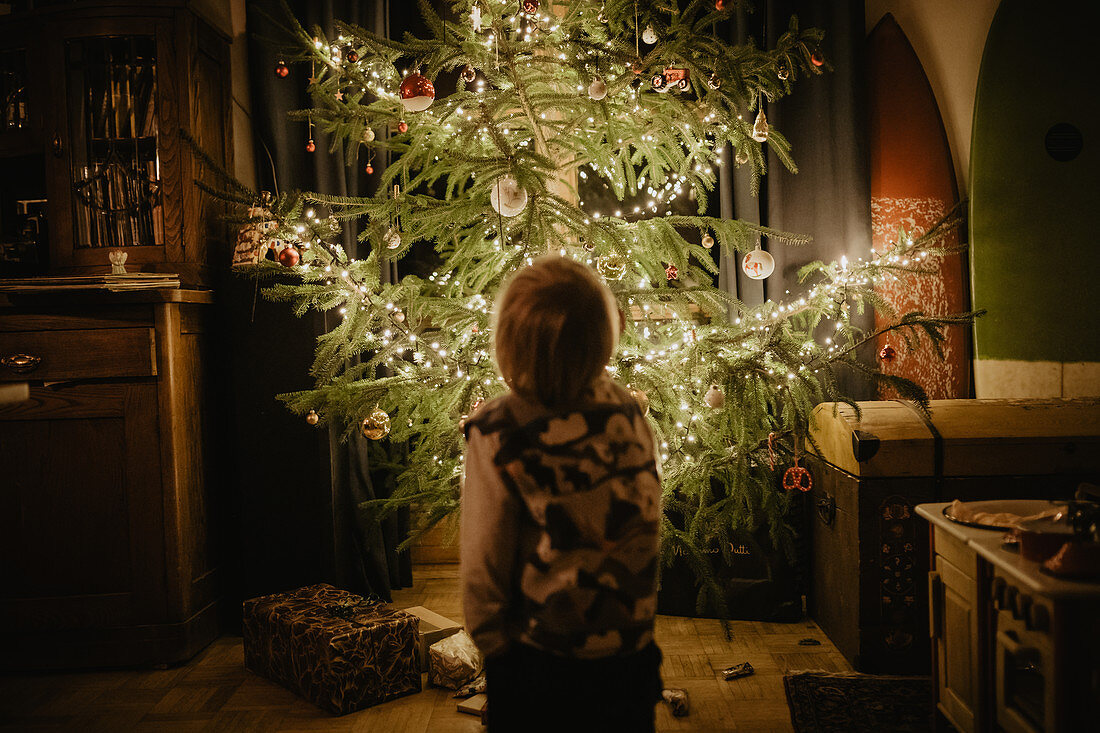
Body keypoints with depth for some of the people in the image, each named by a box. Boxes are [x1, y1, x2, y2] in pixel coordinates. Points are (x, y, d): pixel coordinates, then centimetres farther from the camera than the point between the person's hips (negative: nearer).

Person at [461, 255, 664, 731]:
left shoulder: (497, 434, -21)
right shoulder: (629, 414, -10)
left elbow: (484, 563, -14)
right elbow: (646, 529, 0)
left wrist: (491, 642, 1)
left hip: (537, 662, -3)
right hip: (629, 656, 3)